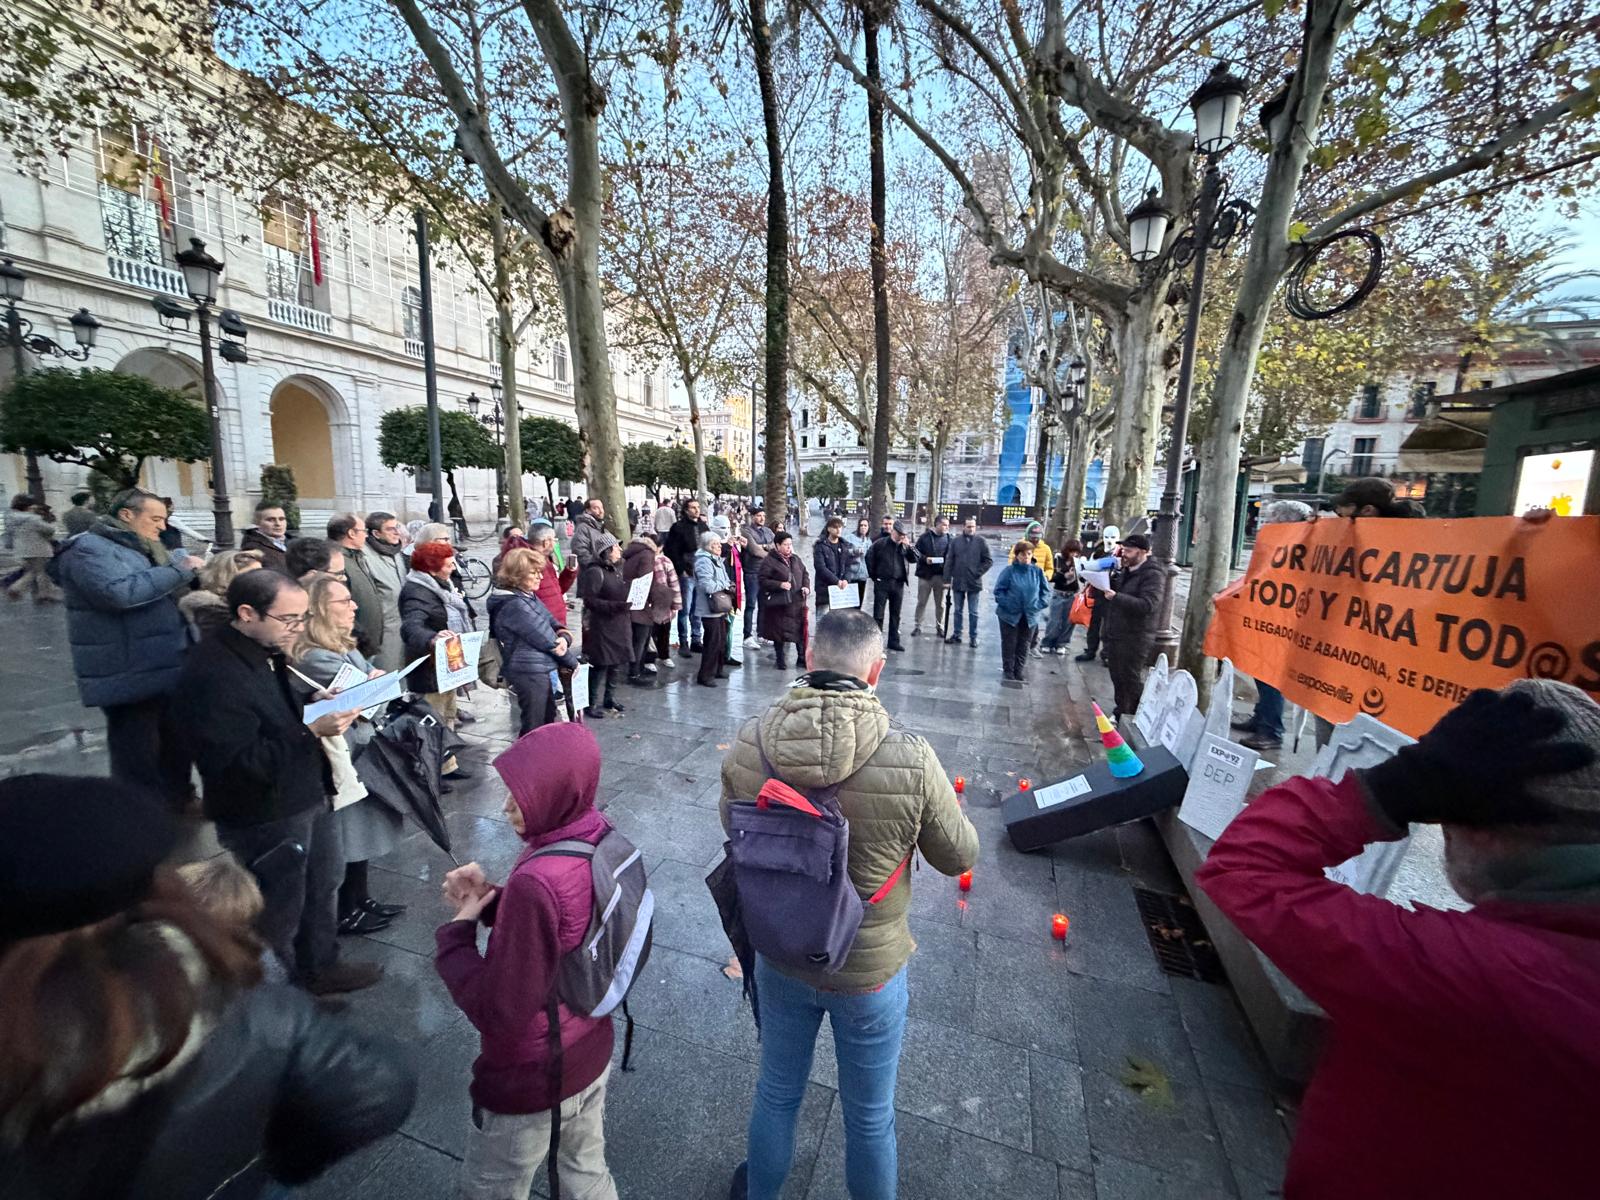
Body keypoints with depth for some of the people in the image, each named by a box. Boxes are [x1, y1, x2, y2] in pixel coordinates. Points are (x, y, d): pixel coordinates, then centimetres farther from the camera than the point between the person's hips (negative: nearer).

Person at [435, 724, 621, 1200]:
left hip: (530, 1080, -6)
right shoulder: (601, 840, -12)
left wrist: (457, 931, -16)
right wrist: (490, 899, -9)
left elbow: (499, 1014, -27)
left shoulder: (536, 883, -37)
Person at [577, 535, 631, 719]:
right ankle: (592, 704, 8)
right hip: (602, 627, -8)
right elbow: (589, 600, -19)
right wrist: (616, 606, -25)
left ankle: (610, 699, 28)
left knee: (616, 664, 14)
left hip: (619, 626, 8)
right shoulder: (595, 571, -13)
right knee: (600, 666, -3)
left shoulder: (616, 569, 14)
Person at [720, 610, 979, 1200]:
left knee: (776, 1095, 31)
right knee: (870, 1118, 26)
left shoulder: (747, 743, -22)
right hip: (871, 972, -2)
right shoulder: (912, 759, -31)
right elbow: (959, 857, -13)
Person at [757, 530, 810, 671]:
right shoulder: (769, 561, -8)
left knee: (801, 630, 6)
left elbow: (805, 574, 20)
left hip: (797, 602, 5)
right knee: (779, 632, 4)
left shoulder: (795, 559, 12)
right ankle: (781, 660, 18)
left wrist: (806, 586, 1)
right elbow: (762, 579, -11)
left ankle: (802, 657, 21)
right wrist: (779, 584, -20)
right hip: (778, 603, -5)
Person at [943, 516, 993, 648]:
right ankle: (956, 635, 23)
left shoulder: (981, 542, -3)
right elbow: (949, 560, 2)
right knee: (957, 611, 12)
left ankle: (974, 637, 15)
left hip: (974, 583, -2)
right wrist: (947, 579, -1)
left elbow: (989, 560, 1)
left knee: (973, 612, 6)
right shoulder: (955, 541, 0)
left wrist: (979, 572, -7)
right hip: (958, 582, 2)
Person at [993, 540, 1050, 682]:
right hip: (1009, 614, -3)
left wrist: (1039, 605, -5)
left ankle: (1019, 670, 25)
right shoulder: (1009, 570, -11)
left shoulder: (1037, 571, -2)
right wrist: (1007, 603, -16)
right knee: (1009, 644, 7)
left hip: (1029, 616, 3)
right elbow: (998, 590, -8)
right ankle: (1008, 671, 19)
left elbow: (1046, 591, 5)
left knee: (1023, 644, 13)